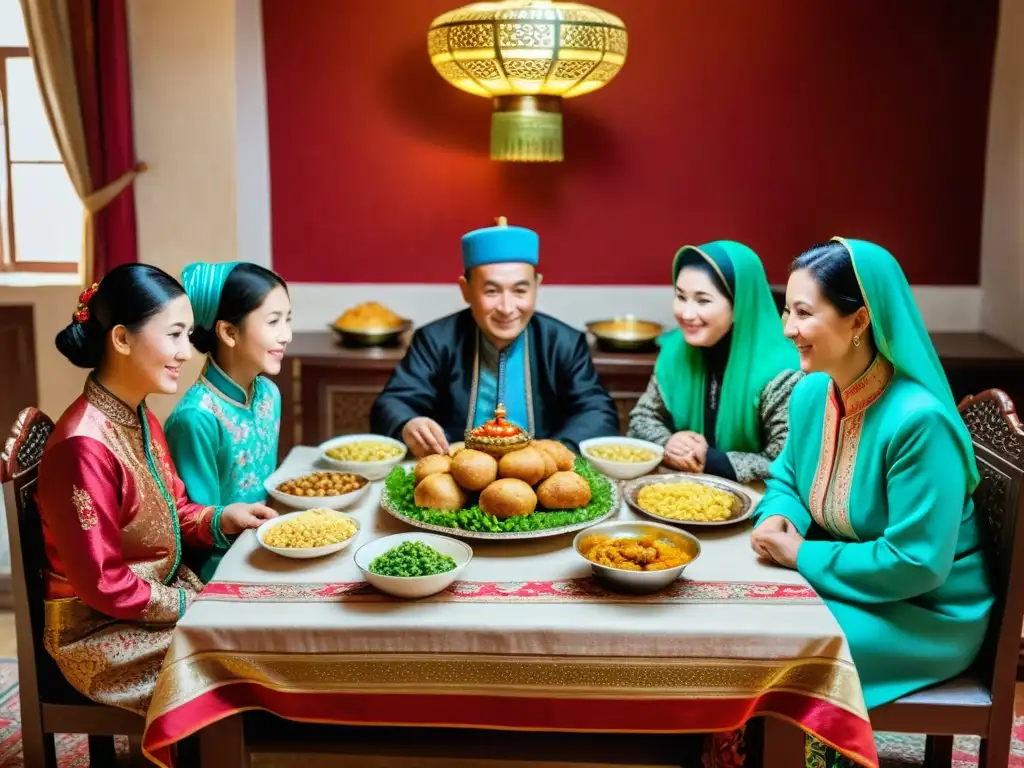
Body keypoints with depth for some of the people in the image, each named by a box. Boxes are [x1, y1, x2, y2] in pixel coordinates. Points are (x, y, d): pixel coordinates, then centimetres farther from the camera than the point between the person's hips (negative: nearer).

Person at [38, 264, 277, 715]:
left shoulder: (140, 419, 2)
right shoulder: (85, 446, -27)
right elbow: (100, 583, -23)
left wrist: (221, 519, -6)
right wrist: (194, 606, -16)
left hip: (166, 591, 8)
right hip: (101, 630, -8)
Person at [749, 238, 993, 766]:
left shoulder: (919, 420, -30)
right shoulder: (810, 392, -5)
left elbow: (915, 564, -29)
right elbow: (787, 475, 13)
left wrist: (802, 556, -21)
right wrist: (777, 517, -11)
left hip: (924, 614, -7)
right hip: (845, 583, 7)